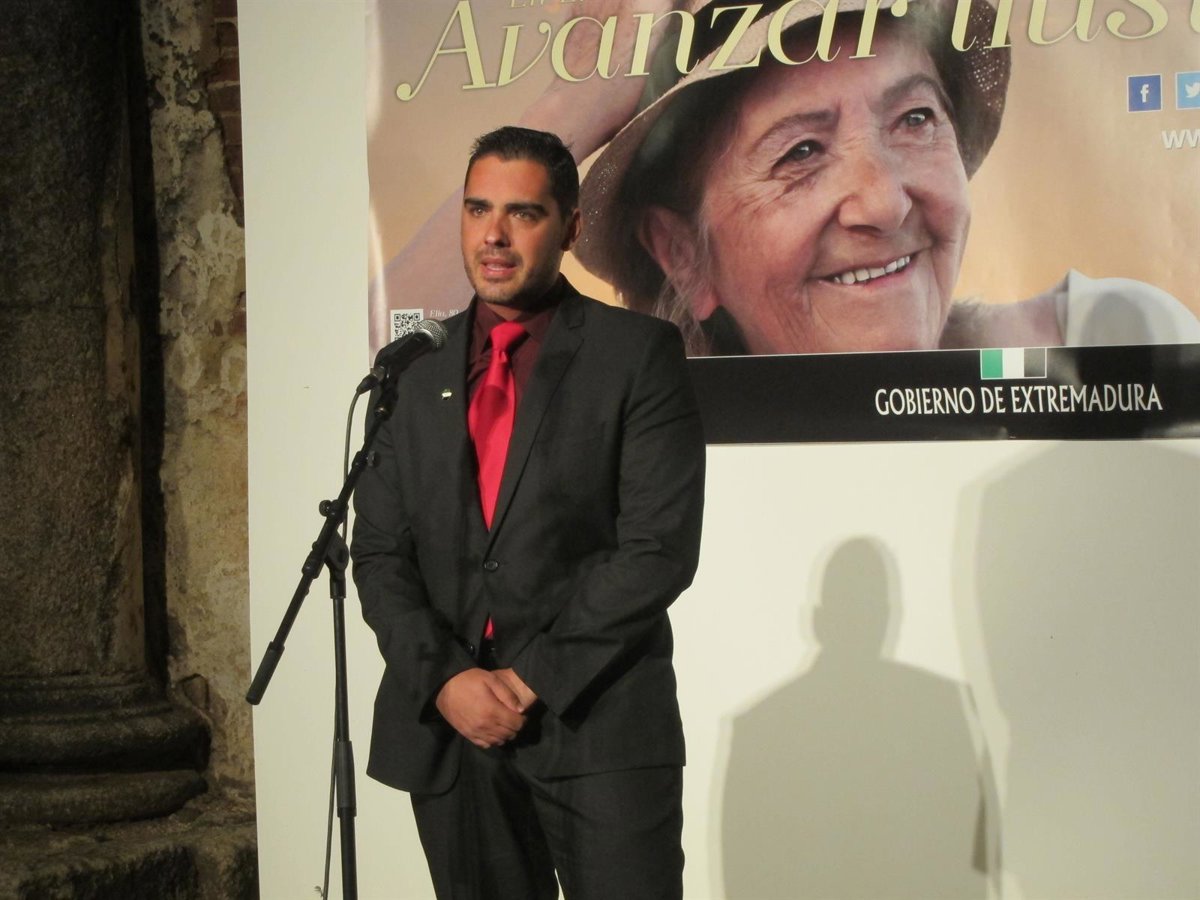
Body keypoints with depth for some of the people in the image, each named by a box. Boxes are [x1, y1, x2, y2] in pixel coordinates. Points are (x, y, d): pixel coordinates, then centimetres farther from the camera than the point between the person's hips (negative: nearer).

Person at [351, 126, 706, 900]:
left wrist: (535, 679, -12)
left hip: (599, 727, -3)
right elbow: (380, 550, 7)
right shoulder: (417, 370, 10)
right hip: (447, 729, 4)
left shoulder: (638, 354, -2)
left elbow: (660, 547, -9)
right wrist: (444, 679, -8)